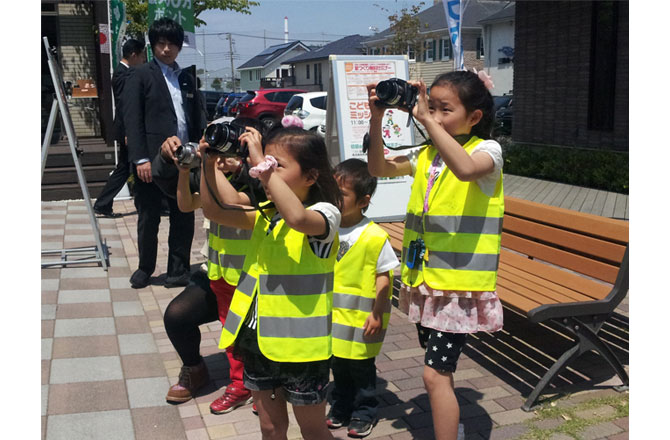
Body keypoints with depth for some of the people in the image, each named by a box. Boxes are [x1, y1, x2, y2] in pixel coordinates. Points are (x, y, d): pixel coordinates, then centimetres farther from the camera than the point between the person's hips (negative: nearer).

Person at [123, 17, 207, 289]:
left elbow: (197, 119, 14)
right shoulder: (141, 76, 2)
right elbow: (132, 119, -5)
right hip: (151, 160, -4)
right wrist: (140, 158, -13)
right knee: (148, 218, 6)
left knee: (183, 217, 6)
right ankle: (145, 269, 23)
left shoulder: (187, 79, 16)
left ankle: (179, 271, 17)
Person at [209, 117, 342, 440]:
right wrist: (209, 164, -7)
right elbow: (215, 212, 1)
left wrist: (262, 162, -34)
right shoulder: (265, 215, 6)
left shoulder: (324, 213, -15)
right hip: (259, 341, 7)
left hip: (301, 347, -7)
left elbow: (297, 217, -38)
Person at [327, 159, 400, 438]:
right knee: (338, 364, 19)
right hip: (332, 315, 5)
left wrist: (377, 314, -15)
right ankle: (341, 407, 38)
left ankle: (364, 412, 30)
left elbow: (384, 277, -14)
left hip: (361, 317, -5)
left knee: (361, 366, 11)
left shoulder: (374, 237, -19)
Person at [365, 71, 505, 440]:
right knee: (440, 369, 21)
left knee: (434, 373, -9)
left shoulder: (487, 149, -10)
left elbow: (466, 168, -32)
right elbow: (379, 167, 9)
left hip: (460, 283, -7)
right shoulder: (427, 154, 10)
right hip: (424, 278, 7)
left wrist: (427, 120, -31)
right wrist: (376, 119, -3)